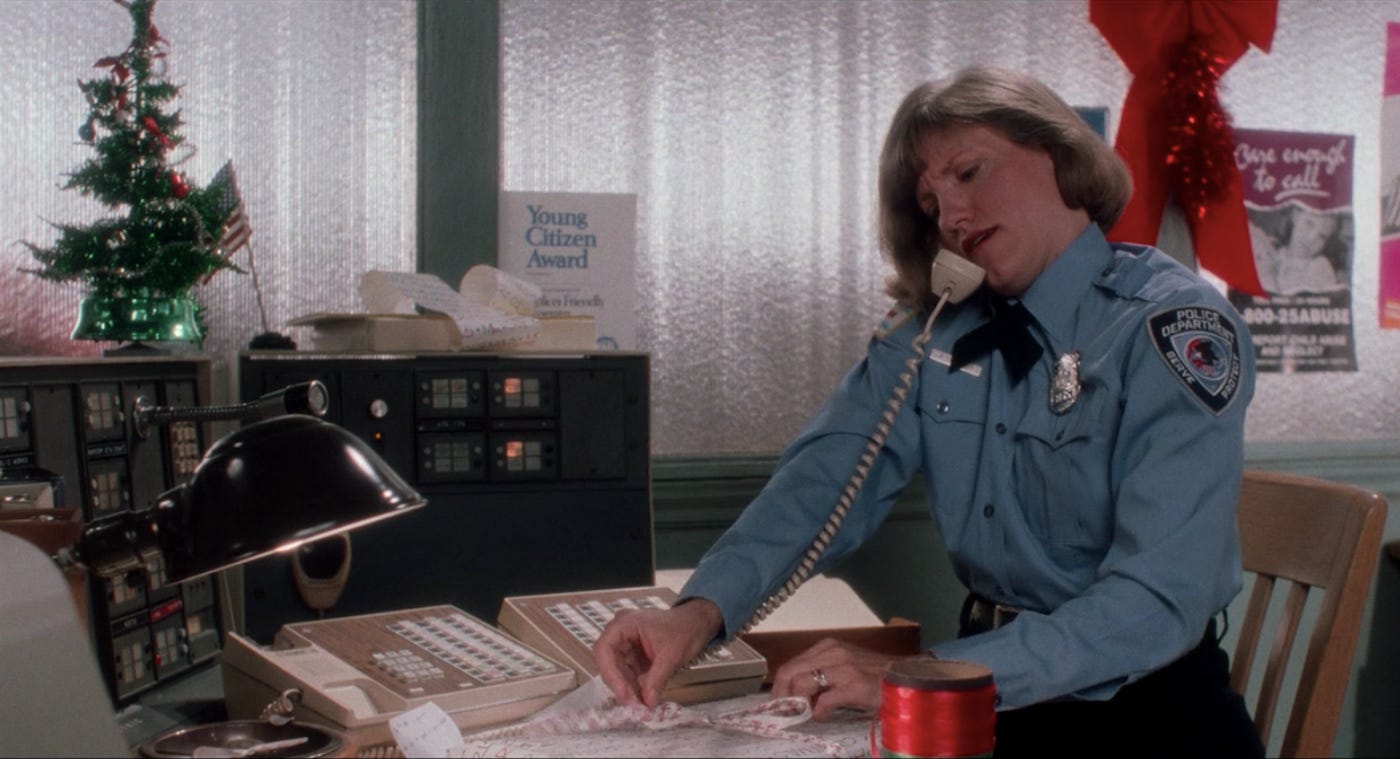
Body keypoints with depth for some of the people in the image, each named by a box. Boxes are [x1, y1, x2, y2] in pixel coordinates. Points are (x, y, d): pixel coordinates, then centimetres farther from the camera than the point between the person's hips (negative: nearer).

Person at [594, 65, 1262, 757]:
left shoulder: (1176, 328, -14)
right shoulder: (932, 326, 3)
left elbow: (1159, 599, -23)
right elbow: (828, 475, -10)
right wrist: (701, 611, -28)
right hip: (984, 693, 3)